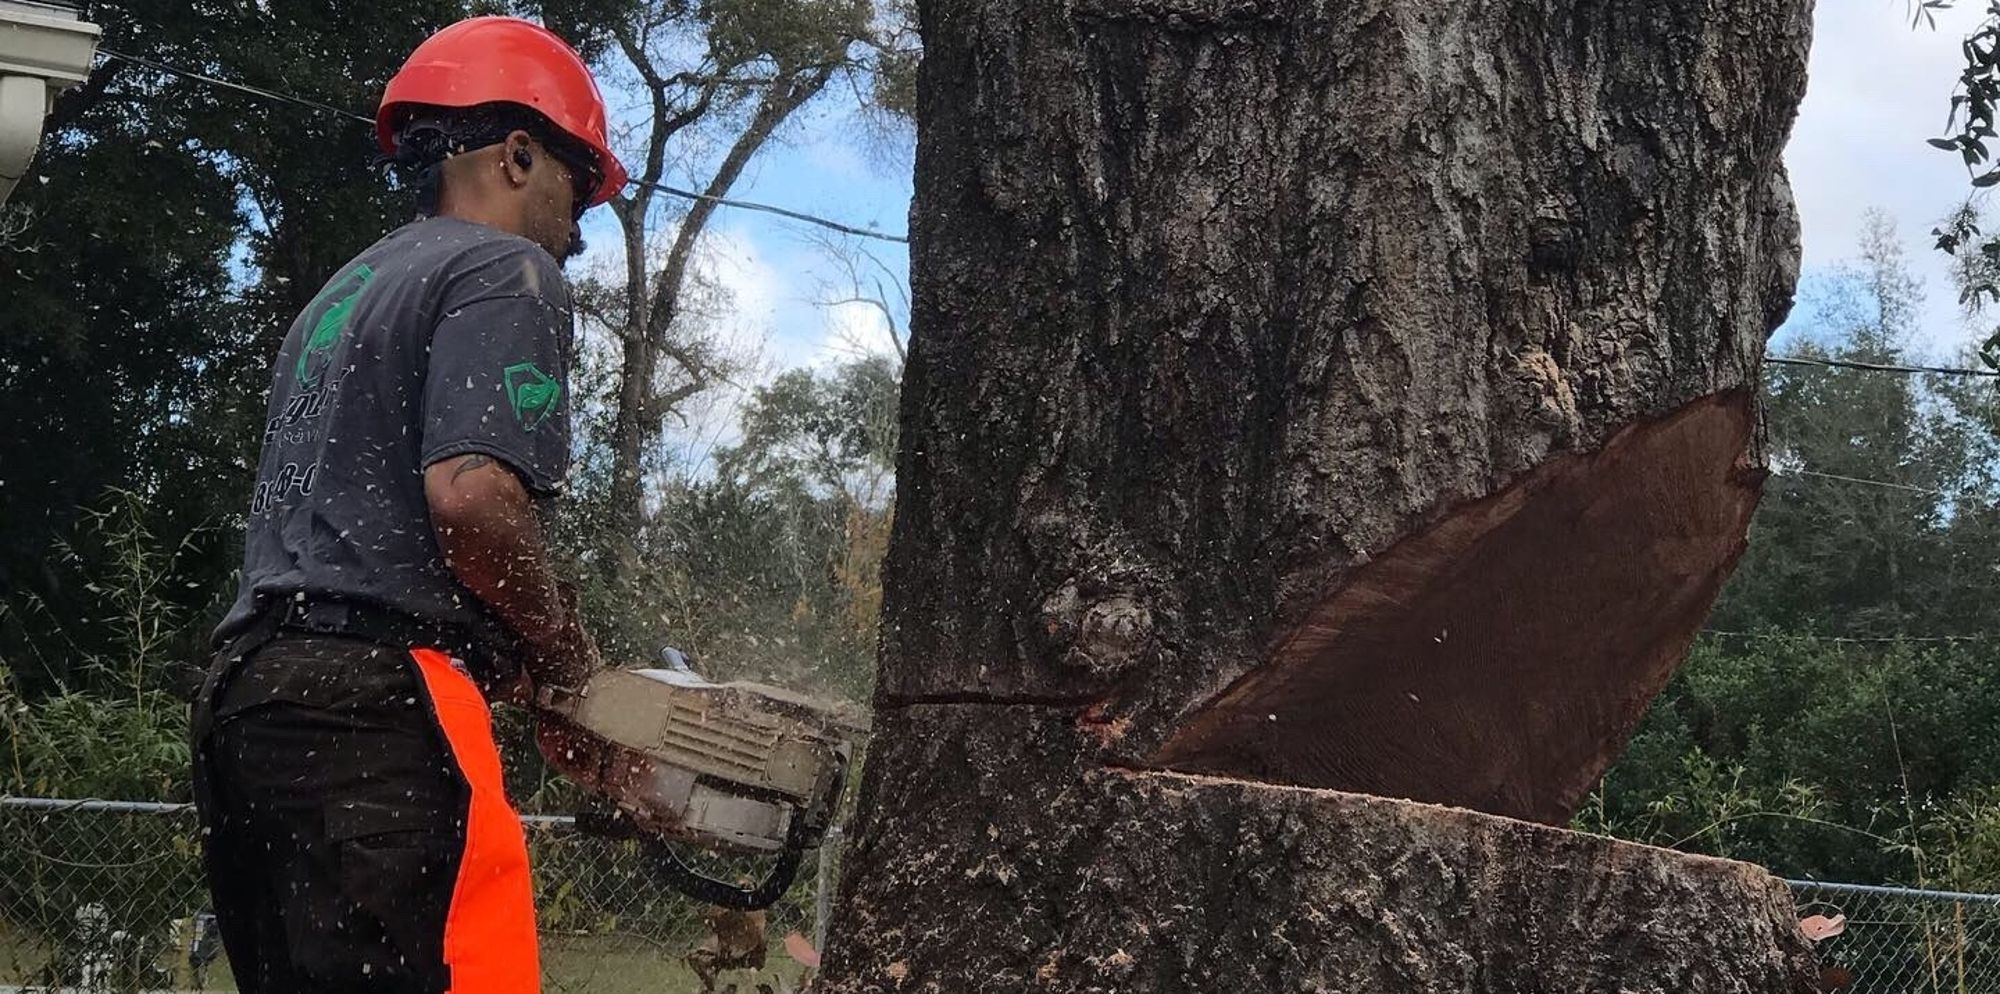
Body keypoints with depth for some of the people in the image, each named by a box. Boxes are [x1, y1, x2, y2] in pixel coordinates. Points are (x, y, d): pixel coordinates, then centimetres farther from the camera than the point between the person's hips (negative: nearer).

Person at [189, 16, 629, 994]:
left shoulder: (342, 295, 27)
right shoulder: (504, 272, -1)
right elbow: (471, 494, -17)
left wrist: (505, 652, 20)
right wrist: (567, 650, -1)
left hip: (246, 691, 10)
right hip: (376, 703, -10)